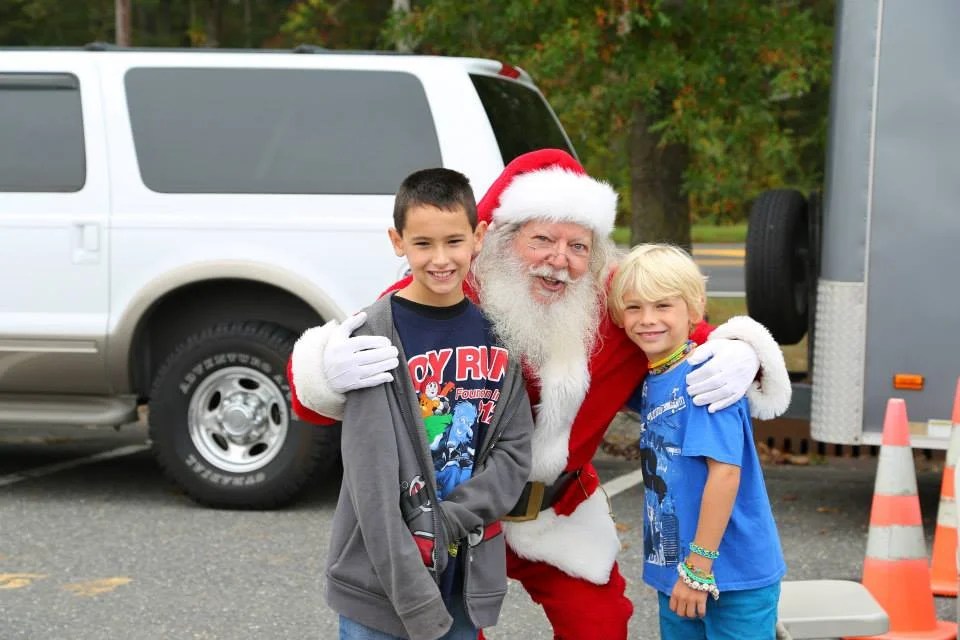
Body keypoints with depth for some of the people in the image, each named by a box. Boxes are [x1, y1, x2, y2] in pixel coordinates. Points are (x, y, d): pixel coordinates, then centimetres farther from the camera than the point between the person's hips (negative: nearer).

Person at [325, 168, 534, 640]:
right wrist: (416, 601, -19)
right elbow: (372, 480, -15)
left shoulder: (497, 332, 5)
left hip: (467, 579, 4)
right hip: (381, 583, -4)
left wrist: (446, 521, -13)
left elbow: (514, 450, 3)